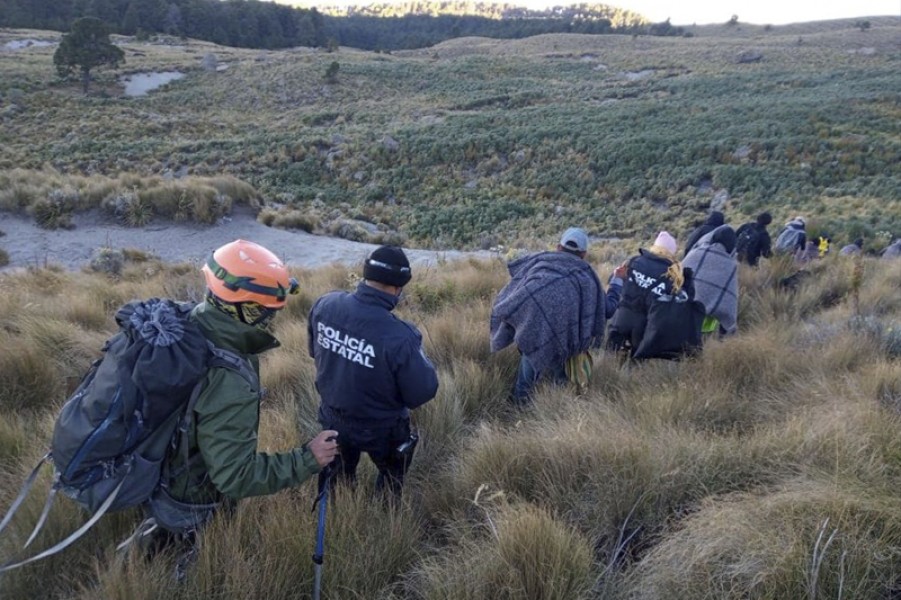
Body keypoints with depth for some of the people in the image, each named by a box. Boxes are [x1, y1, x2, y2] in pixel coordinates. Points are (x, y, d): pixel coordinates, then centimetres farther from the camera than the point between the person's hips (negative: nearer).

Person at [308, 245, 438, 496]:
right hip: (380, 430, -5)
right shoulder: (398, 337, -38)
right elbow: (423, 393, -24)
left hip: (332, 418, 5)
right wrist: (416, 353, -8)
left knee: (340, 479, 34)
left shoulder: (324, 304, -20)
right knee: (390, 480, 29)